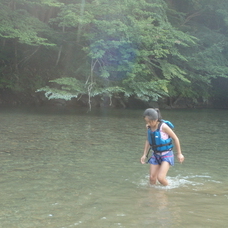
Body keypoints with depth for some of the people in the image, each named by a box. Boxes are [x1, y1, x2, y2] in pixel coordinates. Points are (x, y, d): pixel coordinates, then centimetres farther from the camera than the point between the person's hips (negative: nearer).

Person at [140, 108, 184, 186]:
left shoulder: (163, 126, -23)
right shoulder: (149, 127, -5)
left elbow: (175, 138, -12)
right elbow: (148, 141, 11)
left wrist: (179, 154, -6)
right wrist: (144, 155, 5)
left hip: (166, 155, -6)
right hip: (155, 155, 6)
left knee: (160, 178, -15)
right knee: (152, 178, 2)